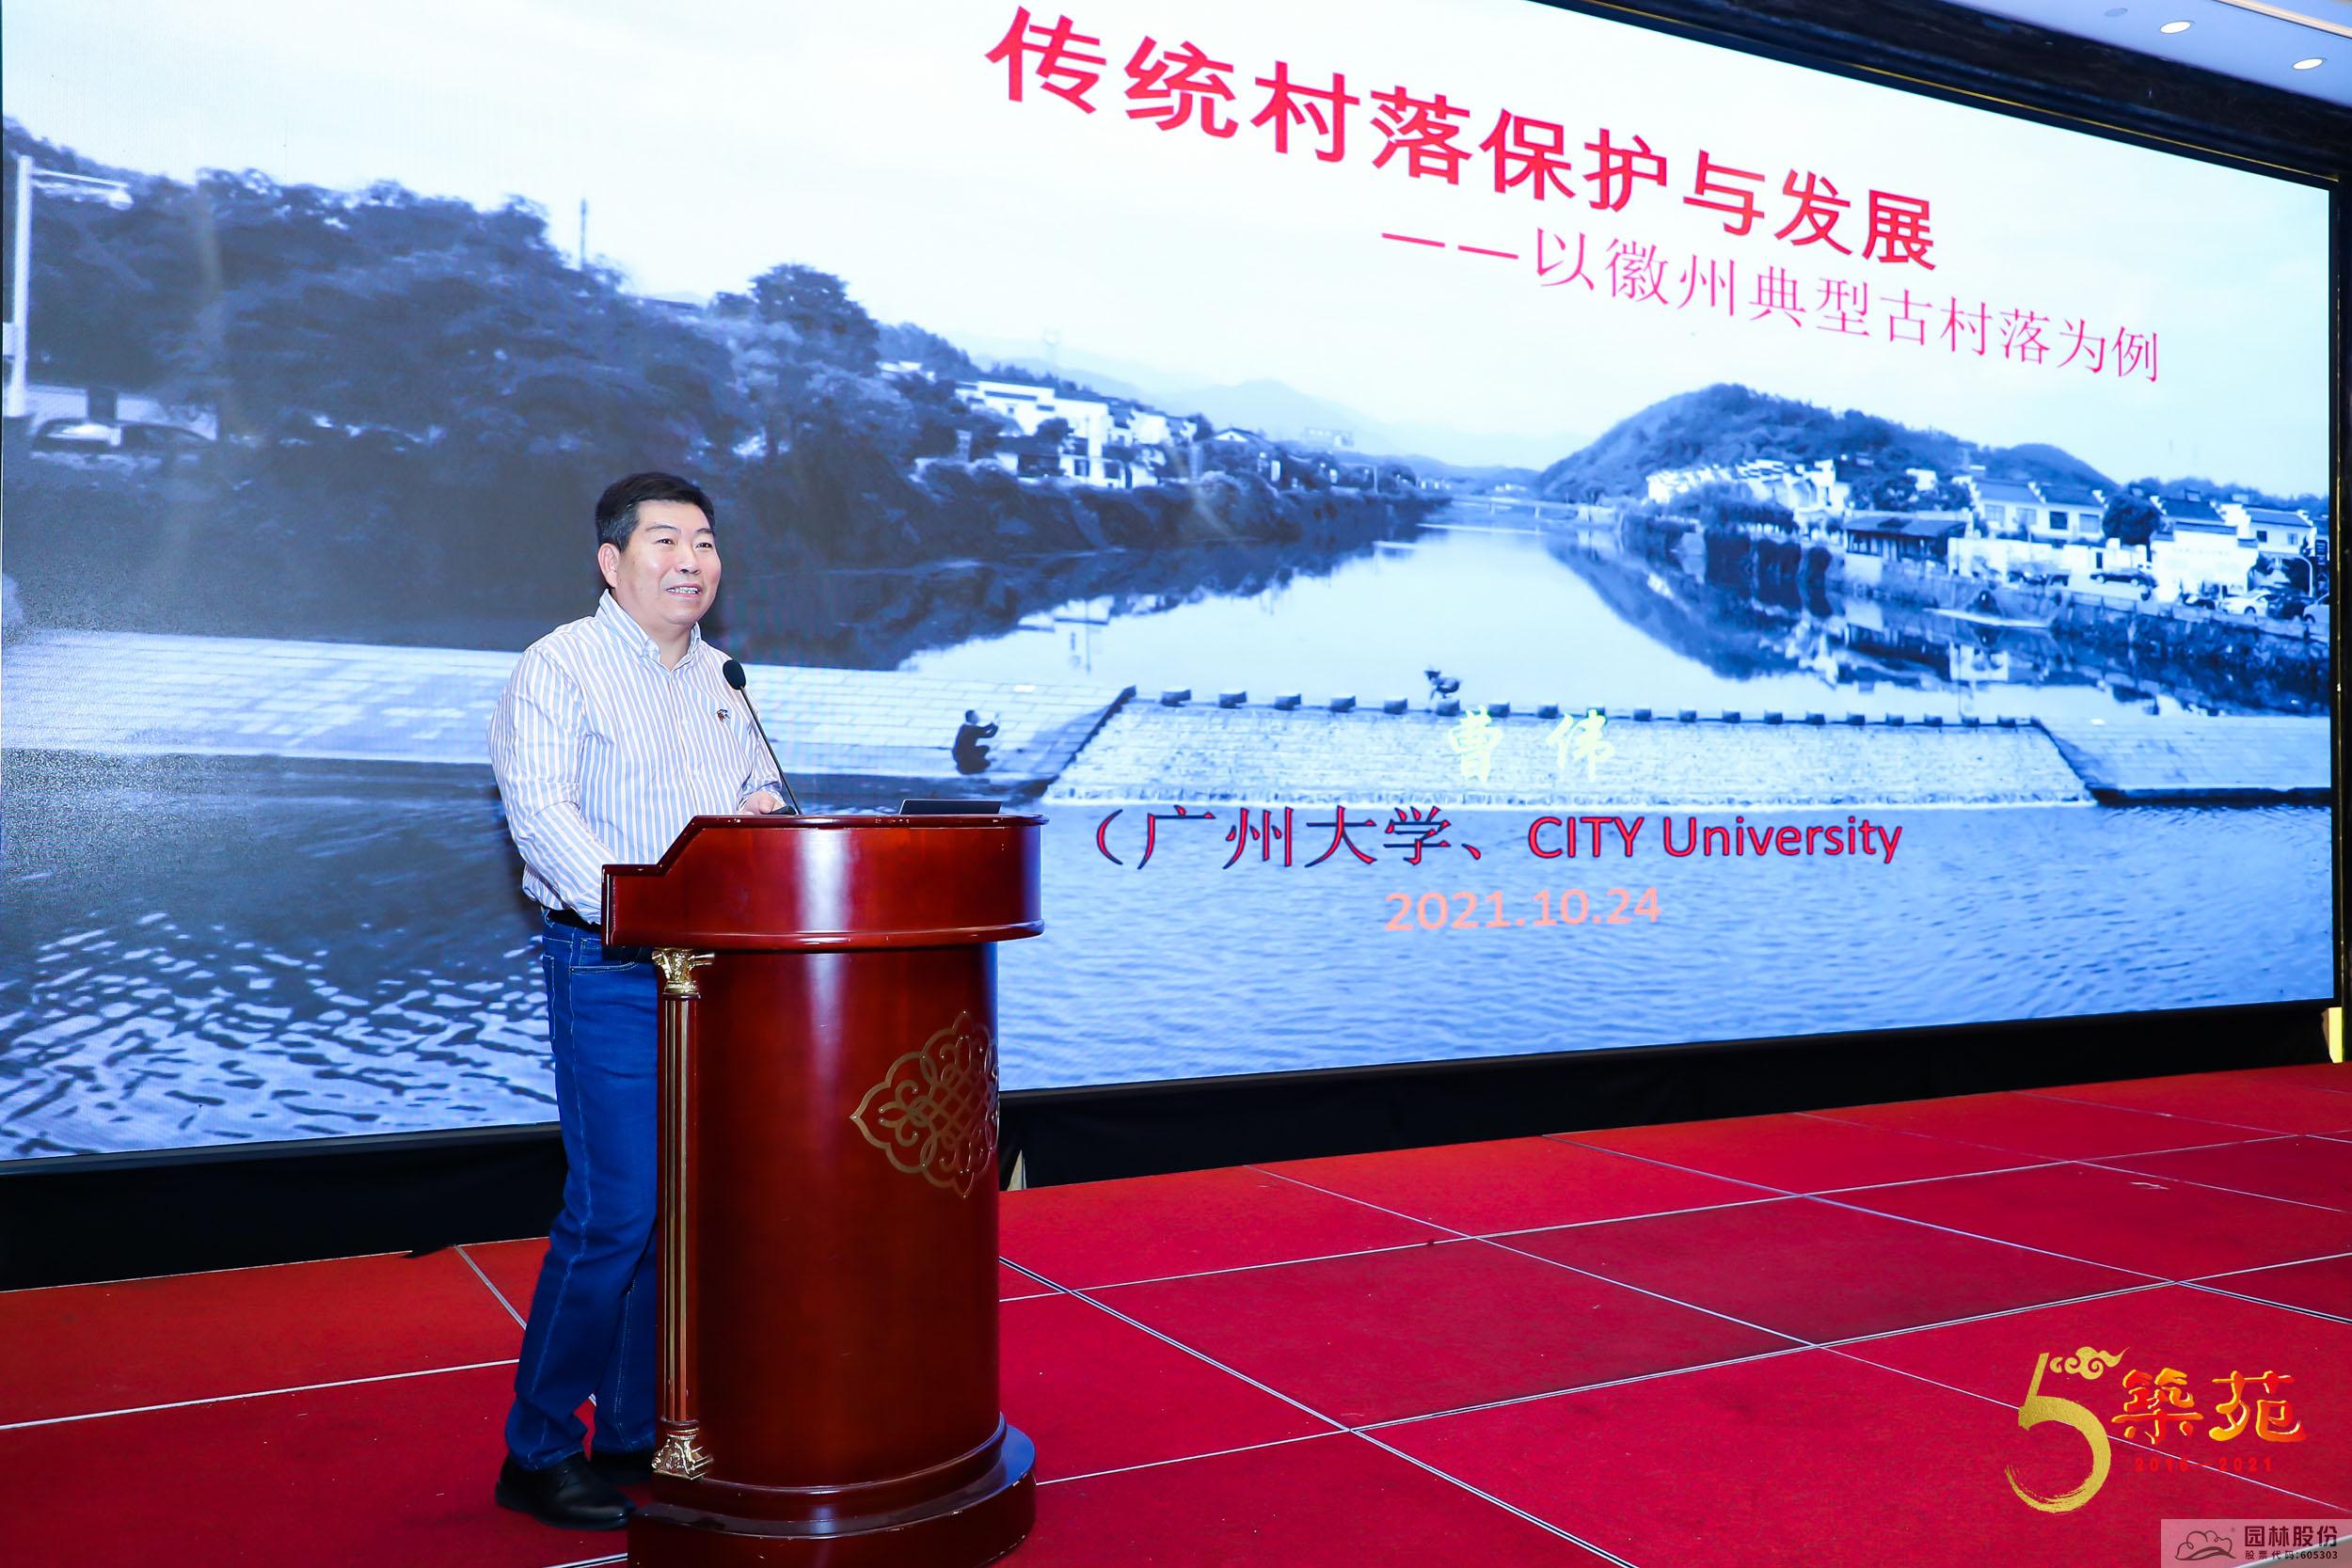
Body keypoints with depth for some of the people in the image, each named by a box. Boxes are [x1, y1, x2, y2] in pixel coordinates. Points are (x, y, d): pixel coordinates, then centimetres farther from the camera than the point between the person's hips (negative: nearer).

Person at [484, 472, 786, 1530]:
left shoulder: (719, 679, 18)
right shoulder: (559, 668, -4)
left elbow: (757, 787, 27)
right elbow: (541, 812, -16)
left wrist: (760, 811, 2)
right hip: (609, 970, -7)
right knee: (613, 1213, -8)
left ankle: (633, 1434, 23)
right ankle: (537, 1453, 9)